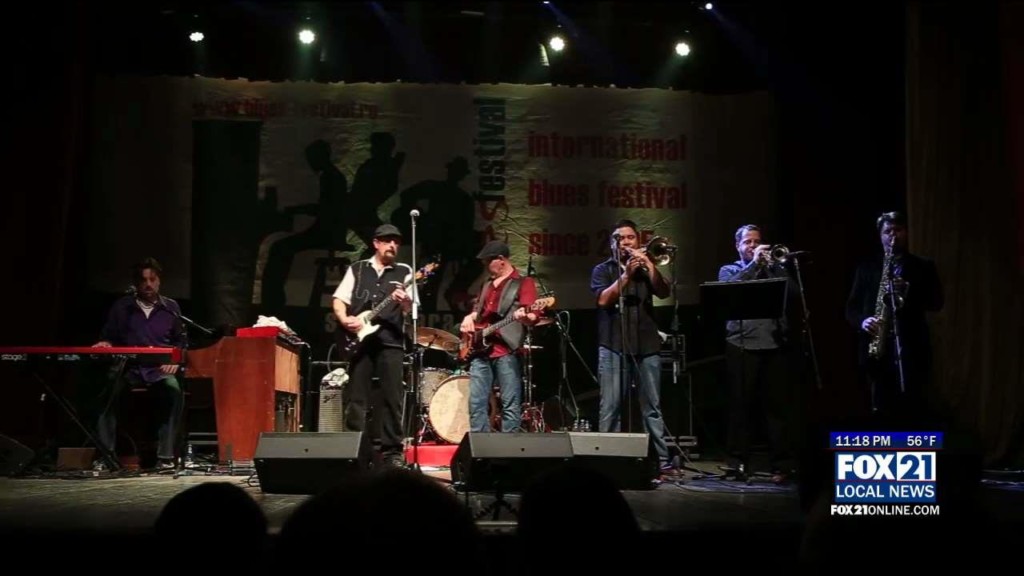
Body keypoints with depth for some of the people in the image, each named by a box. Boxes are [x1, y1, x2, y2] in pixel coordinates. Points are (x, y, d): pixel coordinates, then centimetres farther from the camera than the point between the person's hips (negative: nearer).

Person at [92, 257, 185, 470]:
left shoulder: (171, 308, 14)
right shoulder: (122, 307, 12)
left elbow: (181, 342, 16)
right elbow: (108, 337, 18)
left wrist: (175, 360, -3)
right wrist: (105, 344, -5)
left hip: (160, 368, 0)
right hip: (128, 367, 0)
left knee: (173, 389, -35)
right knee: (109, 387, -33)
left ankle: (165, 457, -29)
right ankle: (105, 455, -27)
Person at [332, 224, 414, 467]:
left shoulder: (404, 272, 9)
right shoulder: (357, 269, 13)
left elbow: (411, 310, 0)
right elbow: (338, 299, 9)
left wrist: (405, 302, -23)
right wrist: (344, 319, -10)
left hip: (391, 341, -1)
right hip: (359, 339, 1)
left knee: (392, 397, -2)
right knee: (356, 398, 1)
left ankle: (392, 451, 4)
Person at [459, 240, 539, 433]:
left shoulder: (523, 283, 1)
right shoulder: (487, 285, 23)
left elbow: (532, 316, -10)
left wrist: (525, 316, -33)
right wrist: (469, 319, 11)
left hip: (507, 350, -7)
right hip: (481, 349, 7)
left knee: (510, 404, -7)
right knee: (476, 403, 2)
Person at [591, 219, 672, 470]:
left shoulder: (645, 268, 16)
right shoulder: (603, 270, 10)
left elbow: (664, 292, 0)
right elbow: (603, 299, -7)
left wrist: (649, 266, -12)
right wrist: (626, 274, -13)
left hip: (647, 345, 2)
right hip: (613, 346, -2)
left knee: (652, 407, 1)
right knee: (610, 407, -6)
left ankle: (662, 459, 1)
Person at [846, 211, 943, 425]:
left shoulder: (923, 267, 12)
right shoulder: (867, 268, 15)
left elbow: (936, 303, 1)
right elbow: (851, 308, 12)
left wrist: (908, 291, -15)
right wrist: (862, 321, -10)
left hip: (911, 350, -1)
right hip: (877, 351, 1)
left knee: (911, 412, -8)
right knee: (882, 413, -1)